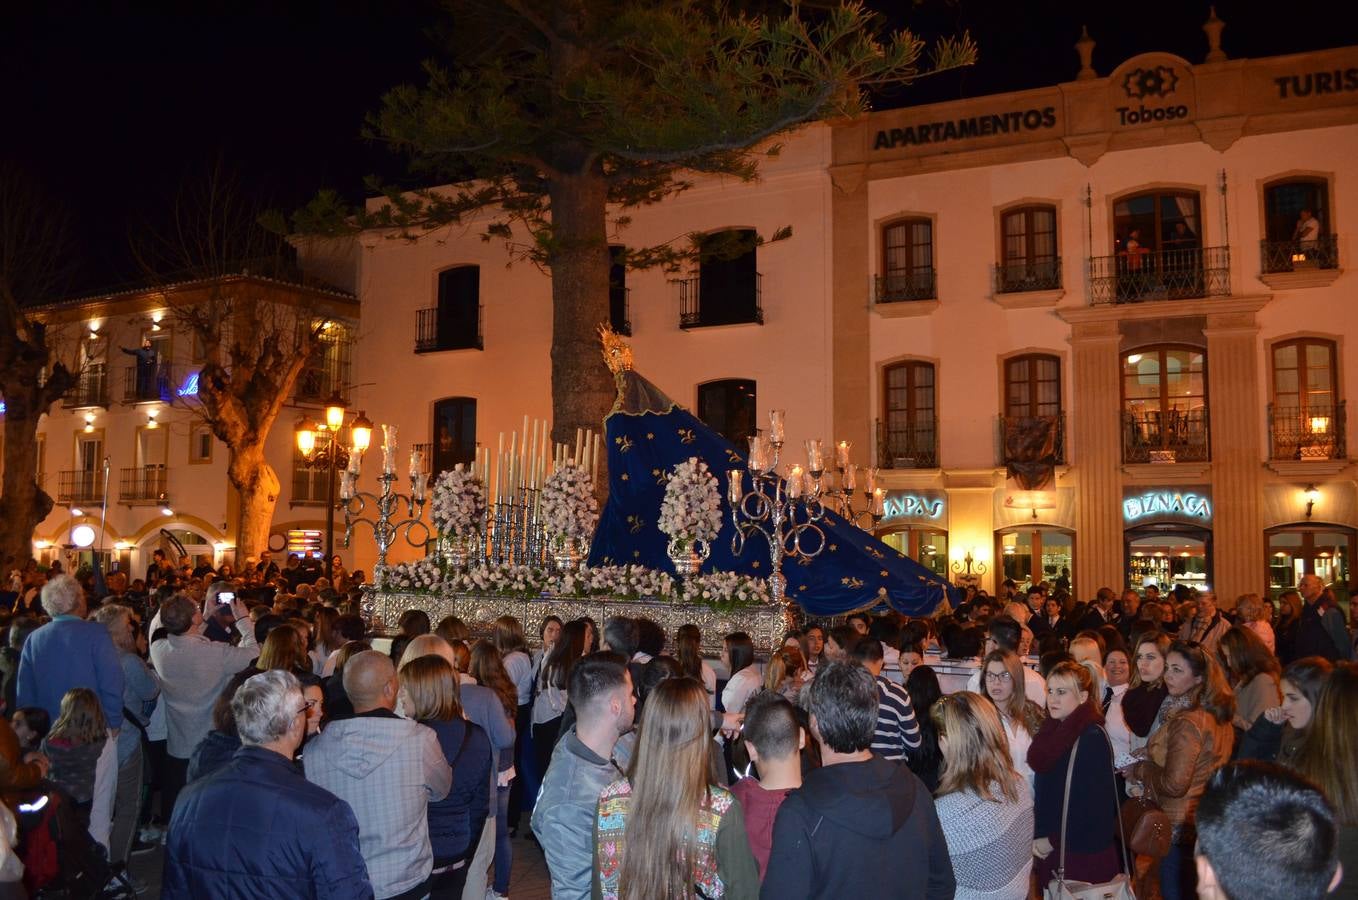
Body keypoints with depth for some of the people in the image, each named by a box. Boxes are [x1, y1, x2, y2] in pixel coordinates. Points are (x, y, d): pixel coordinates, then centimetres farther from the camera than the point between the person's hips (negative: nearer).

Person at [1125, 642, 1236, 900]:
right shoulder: (1217, 715, 4)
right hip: (1207, 825, 9)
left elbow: (1174, 784, -25)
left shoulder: (1187, 722, -25)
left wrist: (1138, 770, -9)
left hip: (1180, 828, -9)